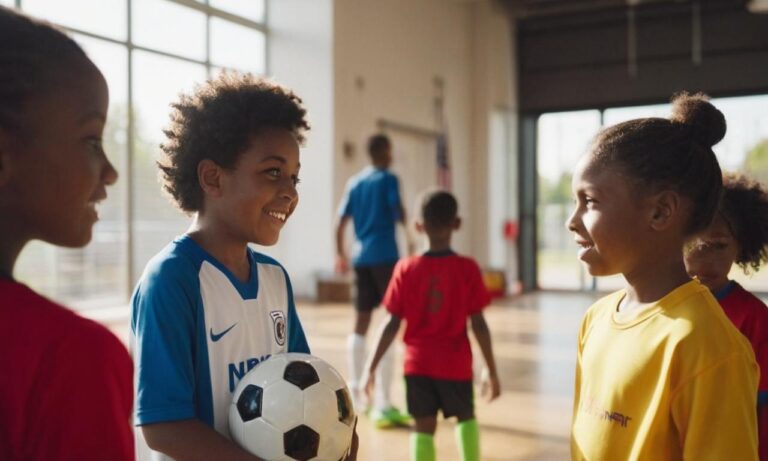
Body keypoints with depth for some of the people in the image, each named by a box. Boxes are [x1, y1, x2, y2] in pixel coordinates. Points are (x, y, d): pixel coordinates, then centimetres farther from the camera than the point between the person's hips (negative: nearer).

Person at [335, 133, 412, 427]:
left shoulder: (354, 183, 14)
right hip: (385, 256, -6)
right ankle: (383, 406, -11)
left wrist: (341, 254, 22)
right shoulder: (388, 179, -1)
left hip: (361, 258, 6)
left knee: (361, 323, 14)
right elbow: (398, 210, -18)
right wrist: (409, 236, -13)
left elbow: (341, 223, 13)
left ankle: (356, 395, 23)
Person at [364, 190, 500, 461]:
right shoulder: (467, 269, -8)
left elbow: (392, 325, -6)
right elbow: (478, 325, -8)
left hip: (418, 363, 1)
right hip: (455, 364, 0)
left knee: (423, 427, 8)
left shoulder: (406, 269, -5)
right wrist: (491, 369, 2)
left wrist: (371, 367, 1)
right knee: (466, 416, 24)